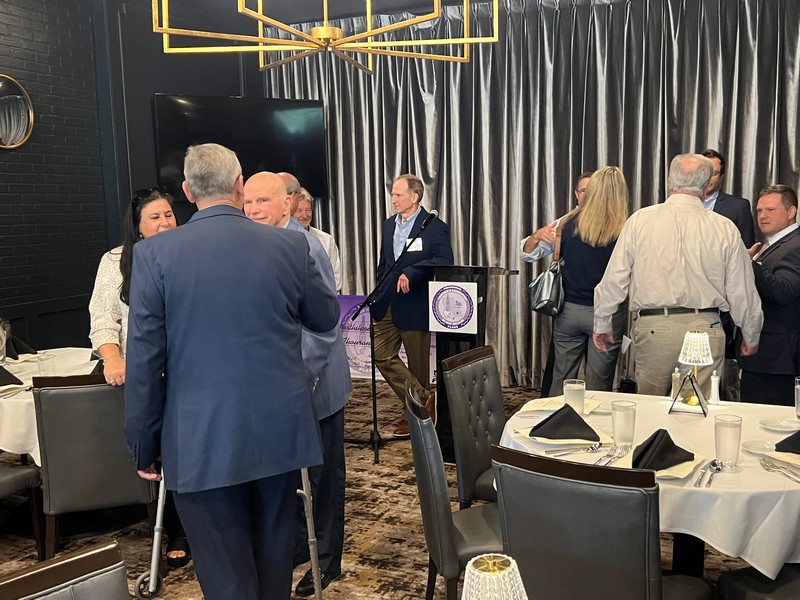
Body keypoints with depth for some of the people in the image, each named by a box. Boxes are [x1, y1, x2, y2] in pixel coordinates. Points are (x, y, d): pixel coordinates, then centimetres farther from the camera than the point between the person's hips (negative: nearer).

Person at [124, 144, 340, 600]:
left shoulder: (154, 254, -9)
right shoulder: (291, 246, -4)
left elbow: (144, 361, -7)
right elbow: (326, 318, 11)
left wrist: (143, 447, 3)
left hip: (203, 442, -2)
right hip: (280, 430, 3)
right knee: (274, 558, 21)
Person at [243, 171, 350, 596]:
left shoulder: (304, 247, -19)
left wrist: (298, 377, -24)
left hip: (313, 383, -7)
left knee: (322, 475, 7)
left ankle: (326, 561, 23)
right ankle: (297, 544, 36)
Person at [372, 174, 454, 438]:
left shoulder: (435, 227, -8)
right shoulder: (389, 225, 12)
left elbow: (444, 261, -21)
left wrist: (411, 272, -32)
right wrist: (378, 297, 14)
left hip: (415, 305, -6)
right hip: (387, 305, 6)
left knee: (418, 363, 5)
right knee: (382, 355, -1)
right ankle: (424, 399, 7)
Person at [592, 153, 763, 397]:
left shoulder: (640, 220, 0)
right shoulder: (725, 228, 2)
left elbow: (614, 279, 1)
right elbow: (742, 291, 6)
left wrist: (601, 324, 14)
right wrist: (751, 337, 22)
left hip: (652, 327, 0)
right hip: (704, 330, 1)